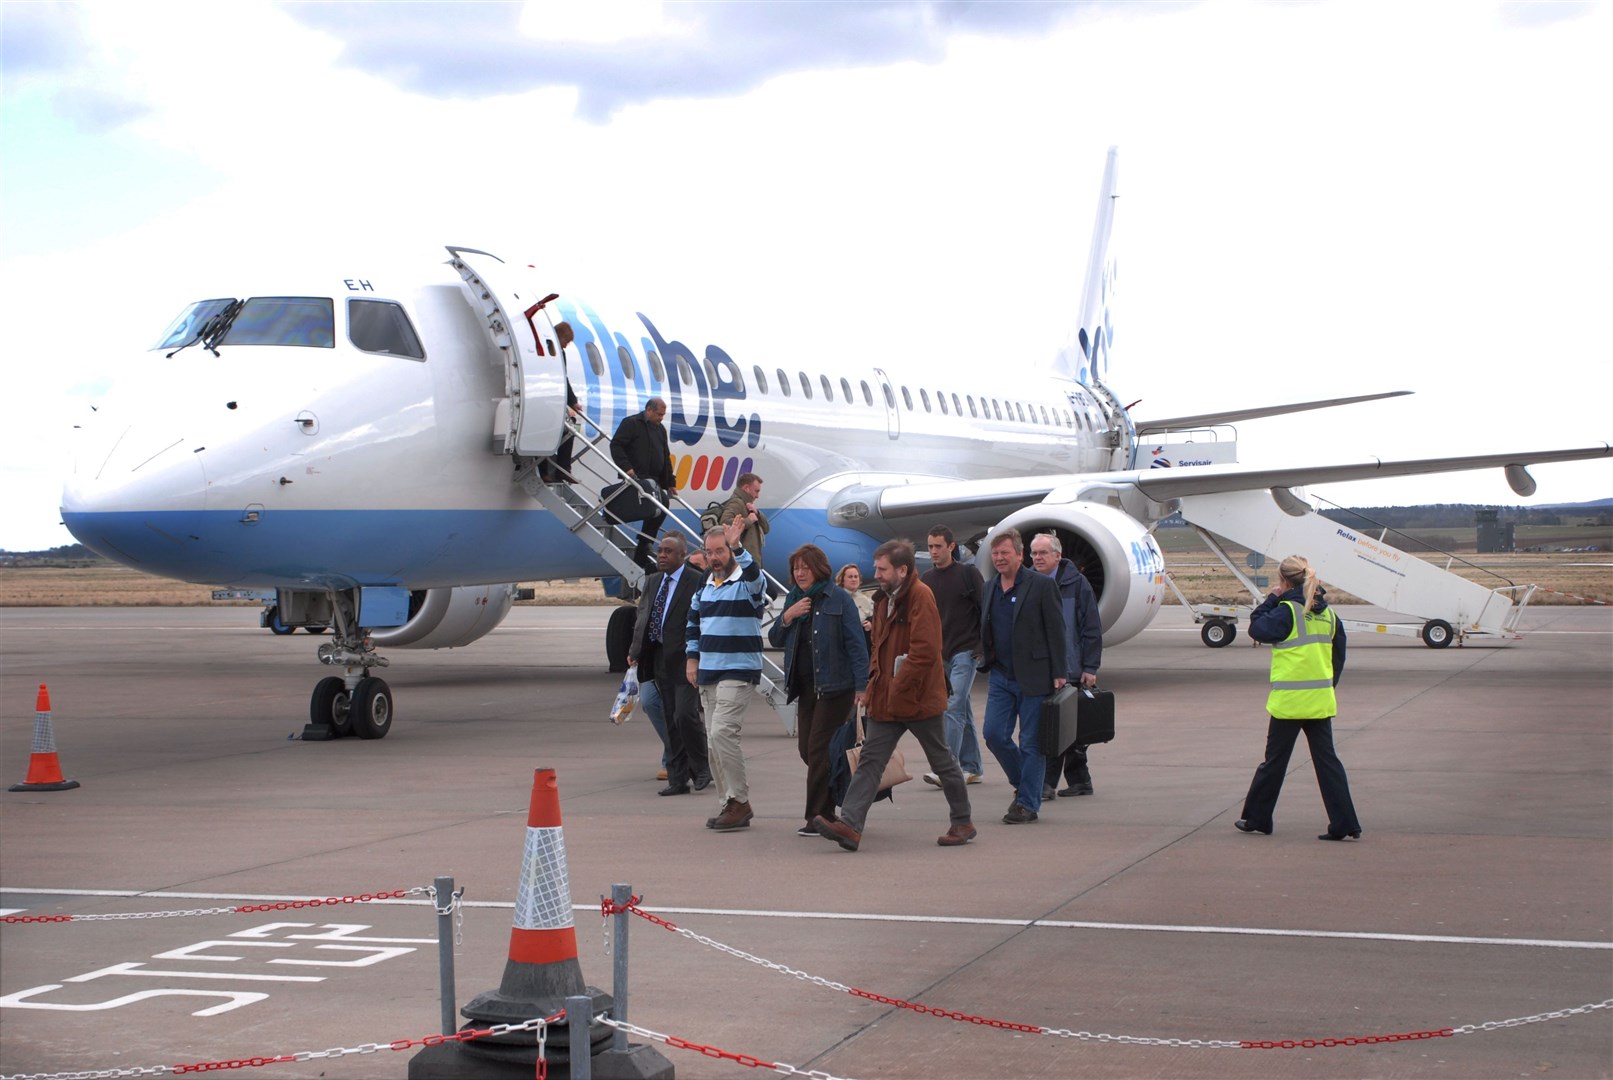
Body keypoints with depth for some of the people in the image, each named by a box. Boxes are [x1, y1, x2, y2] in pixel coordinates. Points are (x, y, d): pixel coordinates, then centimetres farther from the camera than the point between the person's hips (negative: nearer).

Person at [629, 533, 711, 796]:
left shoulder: (698, 581, -8)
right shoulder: (652, 582, 15)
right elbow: (642, 619, 17)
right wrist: (635, 651, 5)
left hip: (686, 660, -7)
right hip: (660, 661, 7)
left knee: (685, 715, -14)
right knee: (670, 722, 9)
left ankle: (702, 769, 7)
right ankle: (677, 779, 14)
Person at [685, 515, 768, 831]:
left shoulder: (747, 582, -7)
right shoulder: (704, 585, 14)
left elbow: (753, 574, -32)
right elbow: (693, 623, 26)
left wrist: (737, 547, -46)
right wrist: (692, 659, 17)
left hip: (738, 671, -8)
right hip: (707, 673, 8)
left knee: (722, 733, -20)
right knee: (715, 742, 8)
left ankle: (739, 801, -12)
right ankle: (731, 804, 16)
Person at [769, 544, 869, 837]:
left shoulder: (839, 599, -8)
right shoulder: (793, 598, 13)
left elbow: (856, 644, -11)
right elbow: (775, 639, 15)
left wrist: (861, 686, -17)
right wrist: (786, 617, -5)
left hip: (835, 686, -7)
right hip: (806, 687, 7)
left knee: (820, 750, -7)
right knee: (806, 748, 8)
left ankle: (818, 817, 0)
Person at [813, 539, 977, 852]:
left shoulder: (920, 596, -15)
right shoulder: (884, 600, 14)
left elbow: (924, 651, -21)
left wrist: (898, 689, -19)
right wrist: (872, 687, 12)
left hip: (918, 697, -8)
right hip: (886, 700, 8)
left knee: (942, 762, 7)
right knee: (870, 760, -4)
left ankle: (963, 823, 22)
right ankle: (850, 825, -12)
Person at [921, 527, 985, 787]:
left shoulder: (968, 573, -4)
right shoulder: (928, 578, 11)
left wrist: (982, 647, -9)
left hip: (965, 652, -6)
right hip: (940, 655, 6)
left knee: (954, 709, -14)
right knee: (963, 711, 11)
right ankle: (971, 768, 15)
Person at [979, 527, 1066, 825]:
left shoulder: (1041, 585, -7)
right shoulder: (989, 588, 11)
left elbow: (1056, 630, -8)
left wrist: (1058, 674, -11)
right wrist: (986, 658, 9)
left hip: (1033, 677, -6)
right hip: (1000, 676, 6)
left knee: (1031, 743, -1)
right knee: (994, 734, 1)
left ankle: (1028, 804, 7)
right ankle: (1024, 785, 22)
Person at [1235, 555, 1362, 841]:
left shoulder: (1287, 610, -13)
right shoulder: (1327, 613, 8)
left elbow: (1257, 628, -6)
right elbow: (1339, 655, 13)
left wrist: (1271, 599, 1)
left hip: (1290, 700, -5)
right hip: (1321, 699, 5)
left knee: (1275, 760, 7)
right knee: (1326, 759, 5)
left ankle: (1256, 818, 19)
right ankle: (1344, 823, -2)